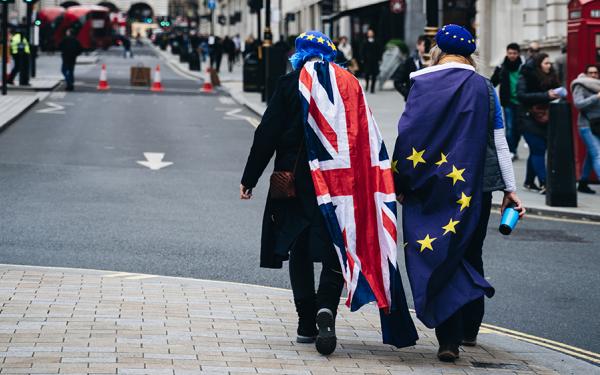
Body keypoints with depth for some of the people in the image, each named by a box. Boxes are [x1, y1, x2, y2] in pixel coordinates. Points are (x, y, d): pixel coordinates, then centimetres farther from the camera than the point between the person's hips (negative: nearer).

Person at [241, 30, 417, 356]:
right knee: (336, 249, 4)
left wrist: (249, 179, 3)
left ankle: (306, 324, 12)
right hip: (339, 181, 1)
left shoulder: (290, 85, -2)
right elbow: (366, 137, 3)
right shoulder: (348, 84, 4)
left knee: (300, 250, 11)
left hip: (296, 181, -1)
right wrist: (359, 180, 10)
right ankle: (326, 307, -22)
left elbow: (267, 134, -3)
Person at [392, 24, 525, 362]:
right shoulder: (484, 88, 2)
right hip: (475, 188, 2)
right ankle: (469, 330, 26)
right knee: (470, 254, 18)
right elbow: (499, 142, 2)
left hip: (431, 186, -2)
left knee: (436, 256, 0)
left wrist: (400, 182, 3)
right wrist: (510, 189, 8)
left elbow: (406, 135, -5)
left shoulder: (421, 84, -2)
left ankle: (449, 338, -12)